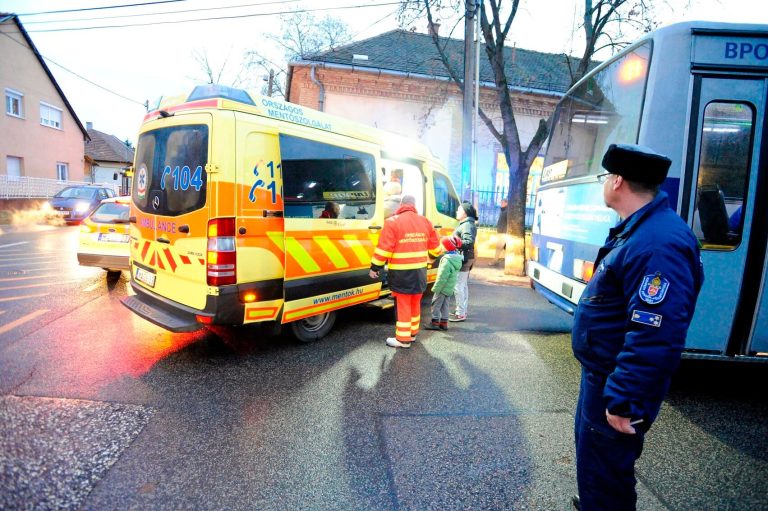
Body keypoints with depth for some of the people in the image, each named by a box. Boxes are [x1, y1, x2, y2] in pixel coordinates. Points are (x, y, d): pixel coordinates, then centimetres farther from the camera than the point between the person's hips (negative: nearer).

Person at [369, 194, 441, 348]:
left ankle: (403, 339, 10)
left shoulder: (393, 222, -12)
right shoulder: (425, 222, 5)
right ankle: (412, 333, 33)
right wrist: (428, 257, 33)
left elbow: (384, 249, -16)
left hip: (401, 273, -5)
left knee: (403, 305, 3)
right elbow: (435, 248, 12)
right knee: (415, 304, 19)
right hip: (420, 271, 6)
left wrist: (375, 268, -5)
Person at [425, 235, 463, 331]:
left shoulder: (447, 260, -25)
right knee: (445, 305, 16)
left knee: (436, 304, 3)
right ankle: (444, 323, 21)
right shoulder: (457, 257, 5)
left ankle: (435, 322, 9)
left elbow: (442, 277, -24)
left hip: (443, 287, -9)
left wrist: (435, 288, -16)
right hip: (449, 288, 9)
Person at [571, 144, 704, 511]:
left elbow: (655, 337, -32)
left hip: (615, 385, -10)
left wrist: (625, 401, -26)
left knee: (602, 470, 8)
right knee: (592, 452, 28)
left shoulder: (658, 244, -29)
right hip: (602, 374, 10)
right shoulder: (637, 230, 6)